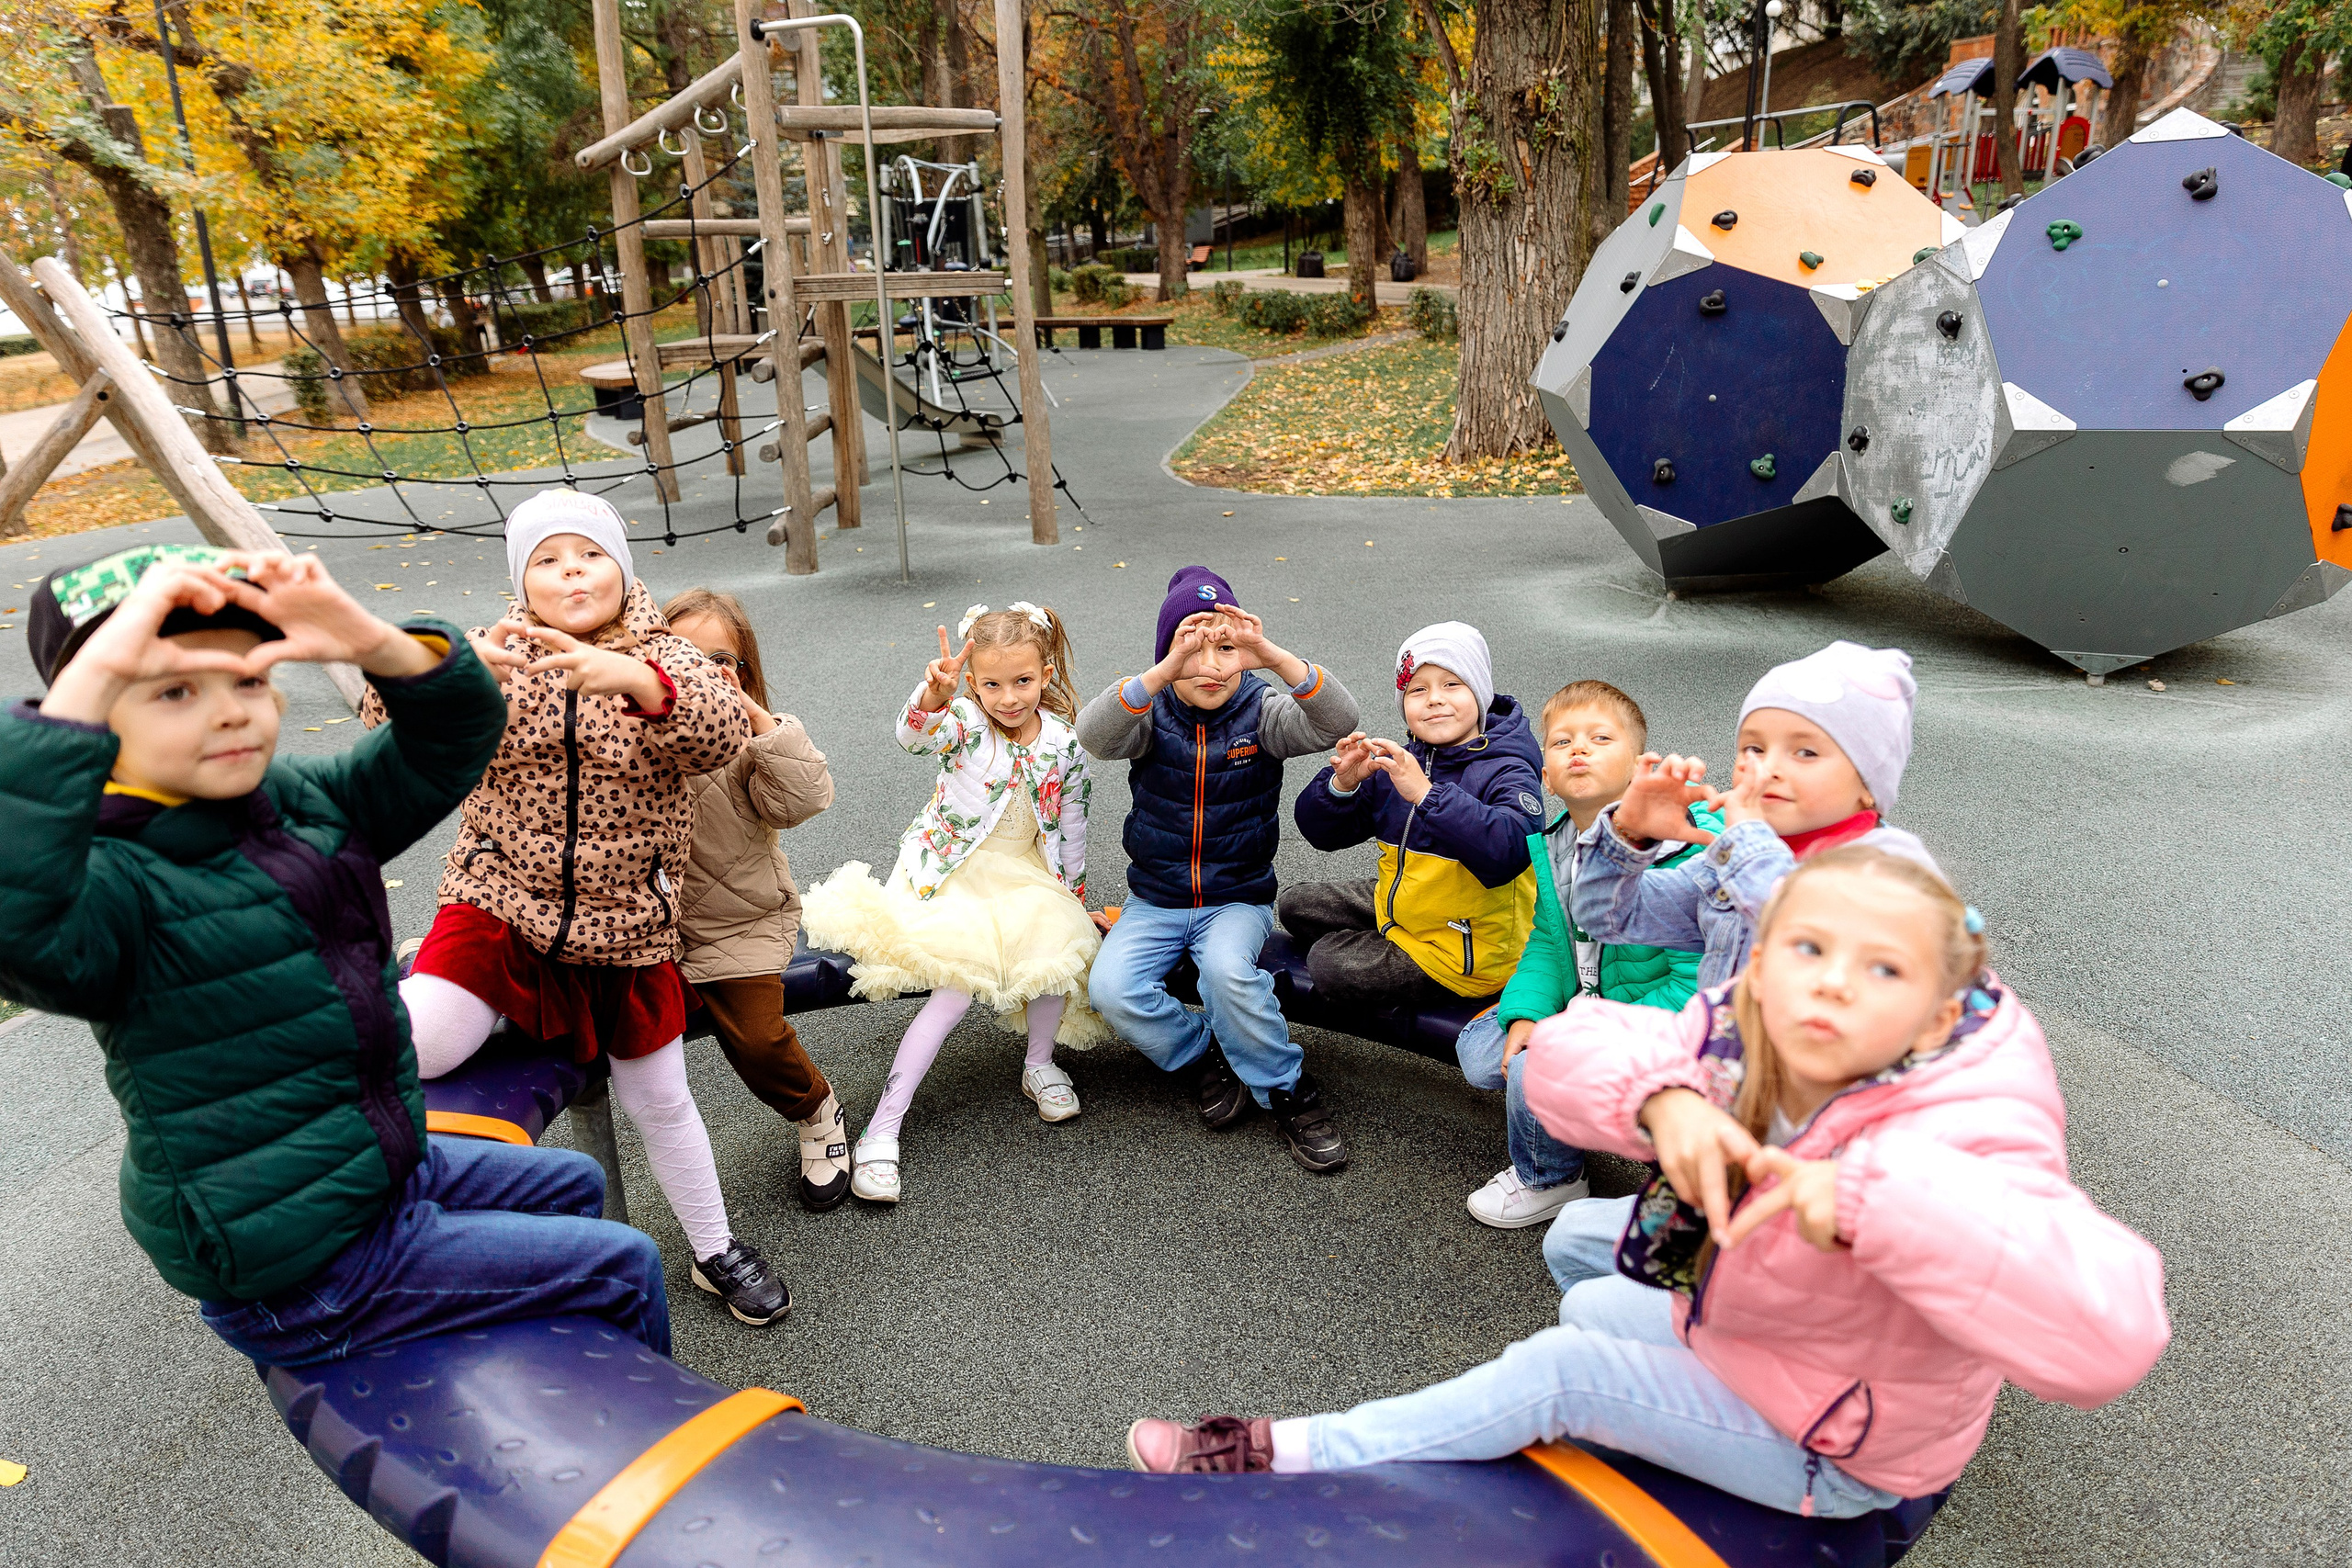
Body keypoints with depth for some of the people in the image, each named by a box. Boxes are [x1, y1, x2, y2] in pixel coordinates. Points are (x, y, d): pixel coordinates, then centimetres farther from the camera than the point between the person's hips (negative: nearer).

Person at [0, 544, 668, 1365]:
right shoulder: (112, 880, -25)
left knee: (573, 1185, 27)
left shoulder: (302, 801, -1)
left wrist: (371, 641, -24)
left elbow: (454, 736, -3)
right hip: (299, 1276, -8)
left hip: (382, 1167, 9)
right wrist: (95, 671, -51)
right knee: (622, 1266, -2)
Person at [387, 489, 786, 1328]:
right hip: (501, 910, 0)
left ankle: (716, 1250, 36)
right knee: (409, 1039, -27)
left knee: (660, 1100, 14)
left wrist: (636, 681, -44)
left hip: (627, 932, 0)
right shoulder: (498, 657, -2)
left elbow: (721, 735, -24)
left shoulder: (663, 658, -4)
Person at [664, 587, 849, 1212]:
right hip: (649, 920, 3)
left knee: (756, 1037, -13)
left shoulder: (748, 741, -8)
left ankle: (819, 1113, 17)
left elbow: (801, 800, -24)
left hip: (740, 923, -2)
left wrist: (758, 717, -29)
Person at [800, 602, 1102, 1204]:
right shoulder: (964, 721, -13)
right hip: (951, 874, -3)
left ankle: (1039, 1064, 12)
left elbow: (1071, 827, 9)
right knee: (954, 994, -18)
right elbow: (915, 735, -38)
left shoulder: (1063, 742, -3)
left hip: (1026, 876, 4)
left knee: (1058, 951, -20)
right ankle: (881, 1130, -11)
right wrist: (933, 696, -60)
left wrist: (1074, 898, 14)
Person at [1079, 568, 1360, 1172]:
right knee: (1110, 990, -22)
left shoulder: (1260, 712, -5)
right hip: (1155, 900, 2)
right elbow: (1094, 735, -29)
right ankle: (1203, 1055, 6)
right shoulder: (1152, 714, -6)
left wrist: (1276, 658, -40)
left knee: (1228, 970, -32)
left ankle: (1287, 1089, -8)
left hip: (1238, 900, -1)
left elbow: (1337, 721, -25)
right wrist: (1165, 672, -43)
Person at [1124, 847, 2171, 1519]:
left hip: (1833, 1454, -6)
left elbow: (2109, 1328, -50)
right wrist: (1659, 1095, -42)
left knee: (1554, 1372, -12)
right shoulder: (1741, 1041, -19)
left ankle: (1295, 1454, 1)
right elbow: (1559, 1057, -22)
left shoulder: (1957, 1142, -35)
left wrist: (1873, 1196, -58)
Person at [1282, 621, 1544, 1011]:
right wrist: (1342, 785, -22)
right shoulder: (1395, 761, -1)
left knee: (1331, 966, -15)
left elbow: (1507, 851, -42)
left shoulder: (1506, 771, -21)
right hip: (1399, 906, 8)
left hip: (1468, 948, -8)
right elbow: (1322, 833, 0)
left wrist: (1426, 794, -47)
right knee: (1295, 904, 15)